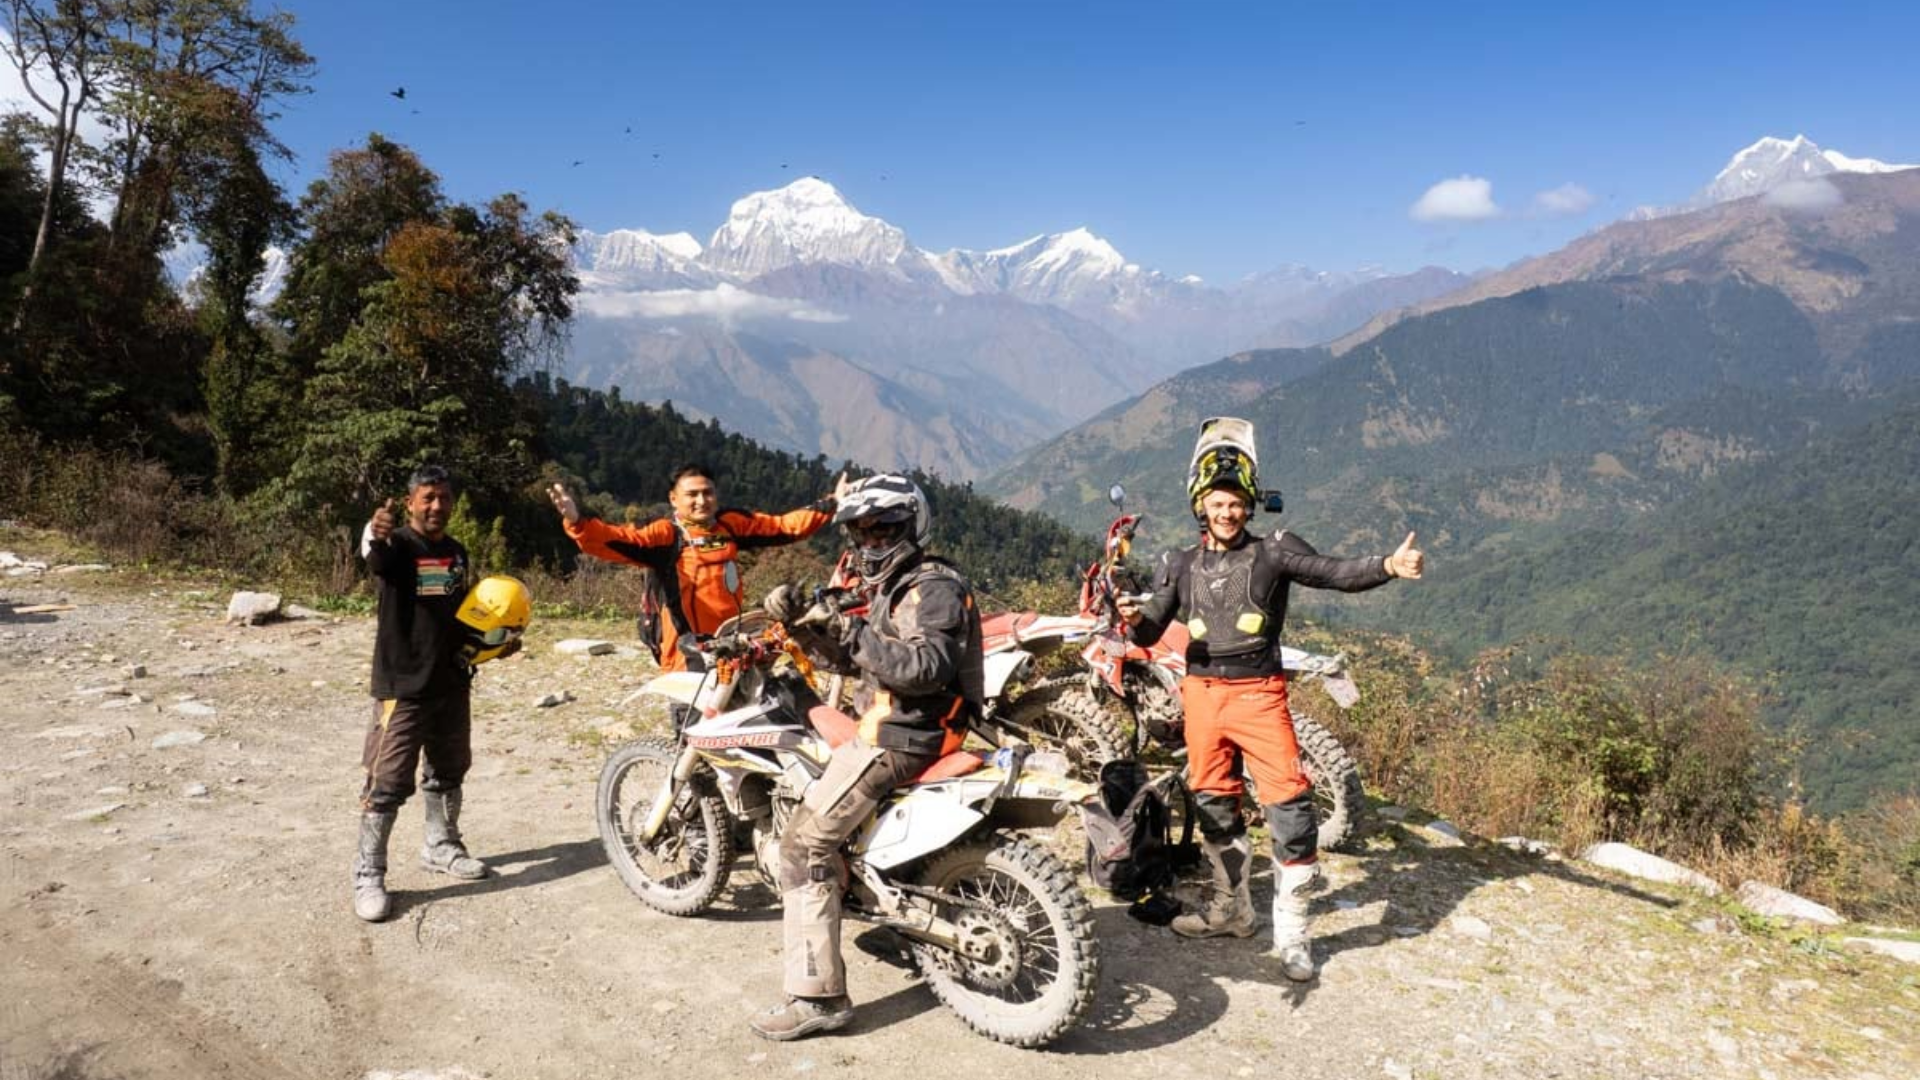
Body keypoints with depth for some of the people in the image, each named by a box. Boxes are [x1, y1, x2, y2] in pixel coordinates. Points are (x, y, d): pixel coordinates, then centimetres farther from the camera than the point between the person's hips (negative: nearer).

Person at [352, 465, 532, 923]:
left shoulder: (457, 552, 10)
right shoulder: (397, 545, -12)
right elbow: (376, 556, -38)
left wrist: (494, 640, 8)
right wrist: (374, 536, -62)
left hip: (452, 683, 7)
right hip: (403, 685, -7)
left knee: (447, 772, 19)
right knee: (388, 782, -7)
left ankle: (441, 847, 36)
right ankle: (368, 875, 2)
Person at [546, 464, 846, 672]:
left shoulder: (732, 524, 4)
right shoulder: (665, 534, -9)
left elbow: (784, 526, 8)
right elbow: (616, 539, -22)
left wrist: (829, 506, 4)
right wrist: (577, 522, -39)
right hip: (689, 653, -4)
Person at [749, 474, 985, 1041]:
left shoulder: (934, 587, -12)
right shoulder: (894, 586, 20)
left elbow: (929, 666, -28)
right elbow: (856, 655, 19)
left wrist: (855, 635, -30)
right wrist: (803, 622, 5)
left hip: (900, 737, -11)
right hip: (891, 726, 11)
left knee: (804, 842, -14)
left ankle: (817, 994, -14)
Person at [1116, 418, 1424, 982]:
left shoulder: (1274, 551, -2)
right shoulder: (1180, 565, 9)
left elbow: (1336, 573, -15)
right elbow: (1151, 632, 5)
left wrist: (1388, 565, -34)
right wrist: (1135, 618, -19)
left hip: (1259, 692, -3)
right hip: (1202, 692, 4)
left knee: (1289, 803, -11)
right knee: (1214, 805, 13)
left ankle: (1291, 931, 1)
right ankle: (1232, 908, 31)